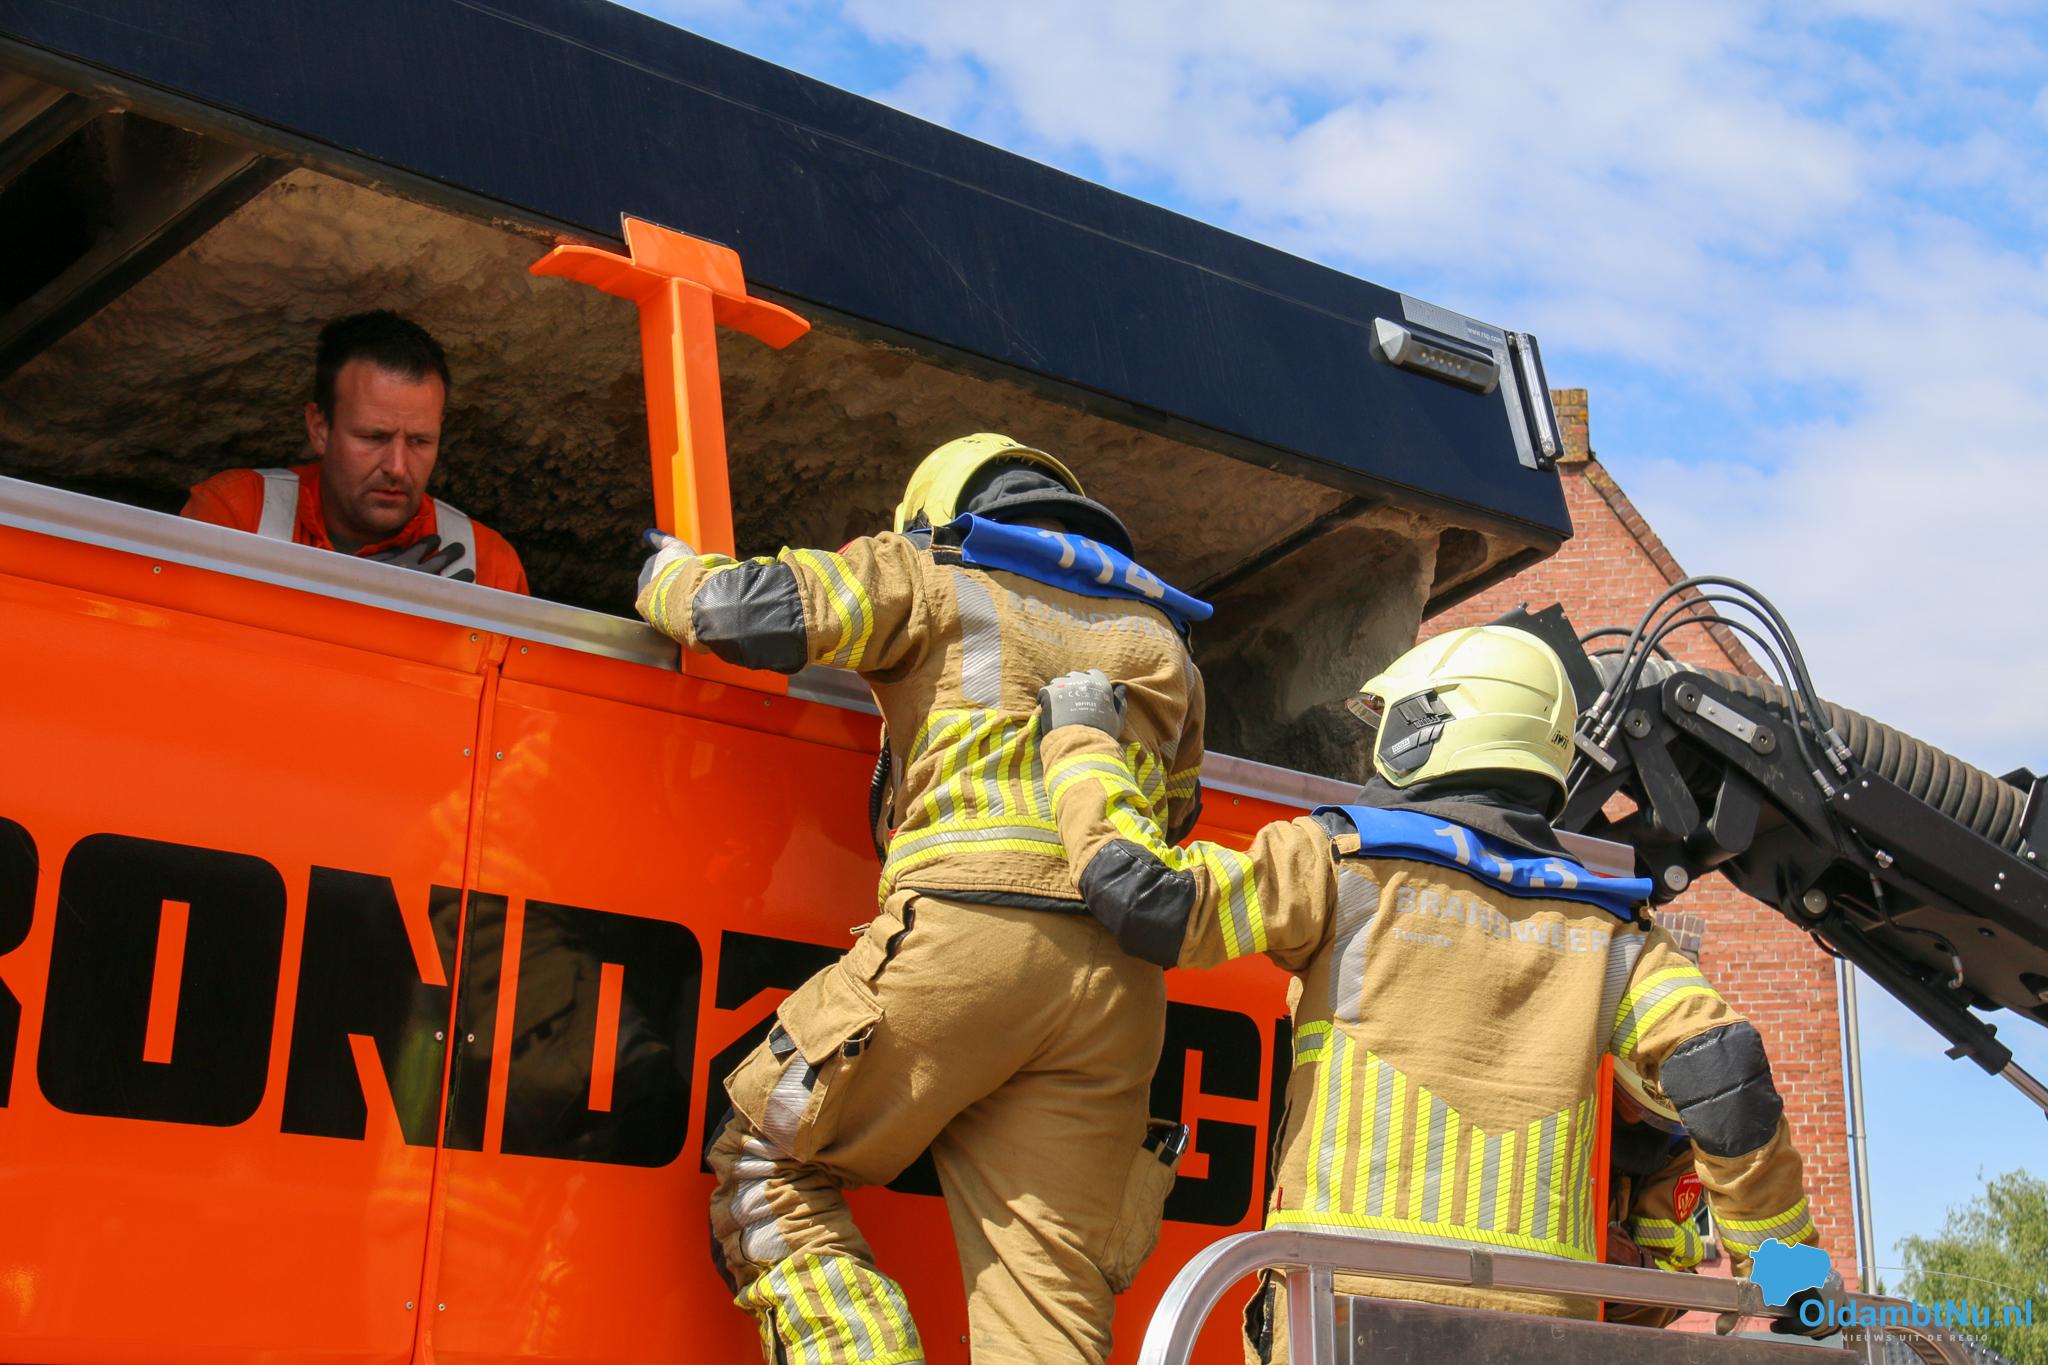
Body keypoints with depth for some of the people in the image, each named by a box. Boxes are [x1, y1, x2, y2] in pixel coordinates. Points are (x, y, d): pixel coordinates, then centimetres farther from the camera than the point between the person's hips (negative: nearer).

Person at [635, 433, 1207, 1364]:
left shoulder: (933, 579, 13)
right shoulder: (1159, 636, 29)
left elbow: (747, 607, 4)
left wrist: (669, 573, 25)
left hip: (961, 937, -5)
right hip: (1119, 982, 5)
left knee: (764, 1173, 11)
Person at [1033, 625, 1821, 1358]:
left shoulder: (1344, 861, 4)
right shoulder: (1602, 928, 14)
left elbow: (1152, 899, -5)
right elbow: (1722, 1074, 3)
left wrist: (1081, 742, 10)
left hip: (1357, 1295, -4)